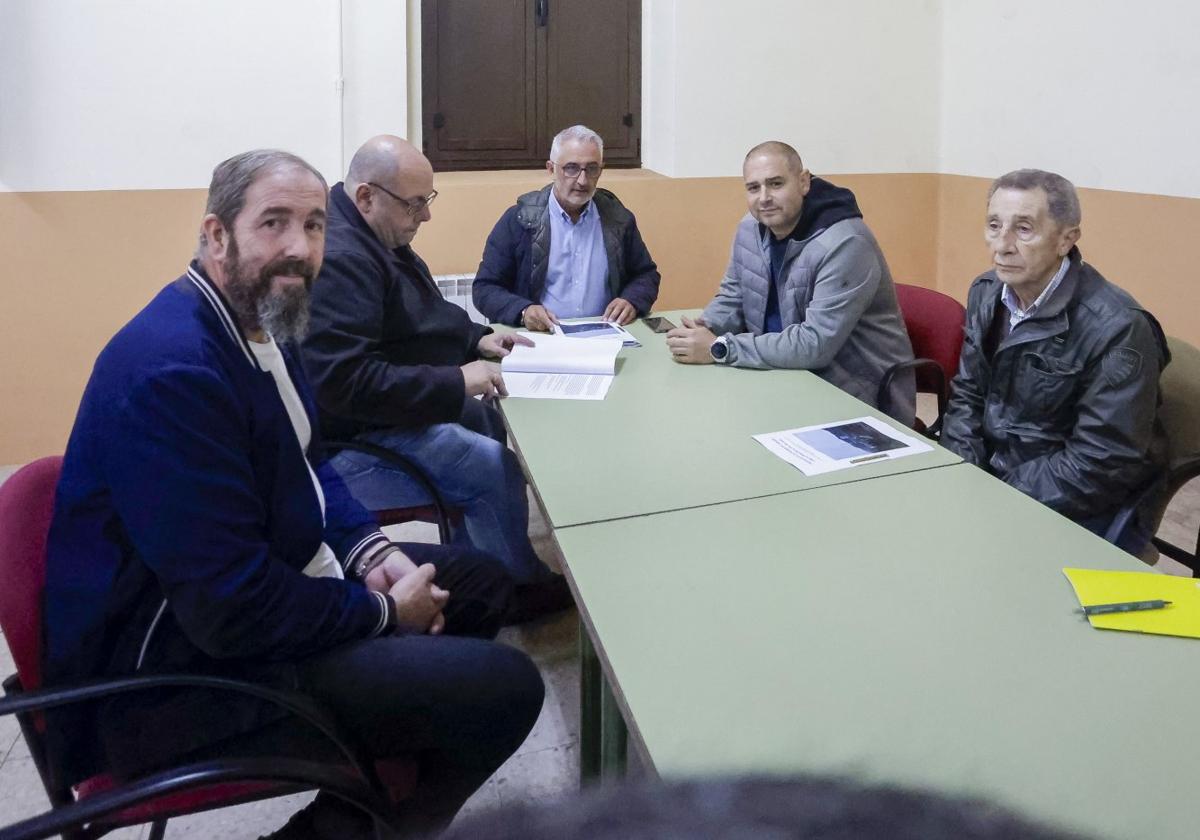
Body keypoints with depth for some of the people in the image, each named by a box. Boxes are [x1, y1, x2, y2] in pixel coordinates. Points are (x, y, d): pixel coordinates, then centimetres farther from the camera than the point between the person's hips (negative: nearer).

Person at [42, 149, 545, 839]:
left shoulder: (257, 325, 4)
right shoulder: (175, 369, -27)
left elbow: (307, 463, 19)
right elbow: (235, 612, -29)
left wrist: (369, 550, 0)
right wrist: (382, 611, -14)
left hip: (270, 584, 11)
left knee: (482, 582, 18)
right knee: (505, 686, -18)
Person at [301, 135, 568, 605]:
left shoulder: (379, 237, 7)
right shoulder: (336, 259, -27)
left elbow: (419, 319, 23)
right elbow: (346, 382, -34)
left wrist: (477, 338, 6)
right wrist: (455, 383, -29)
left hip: (406, 402, 11)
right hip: (358, 434, -11)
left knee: (500, 424, 17)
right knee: (498, 469, -17)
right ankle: (520, 584, 7)